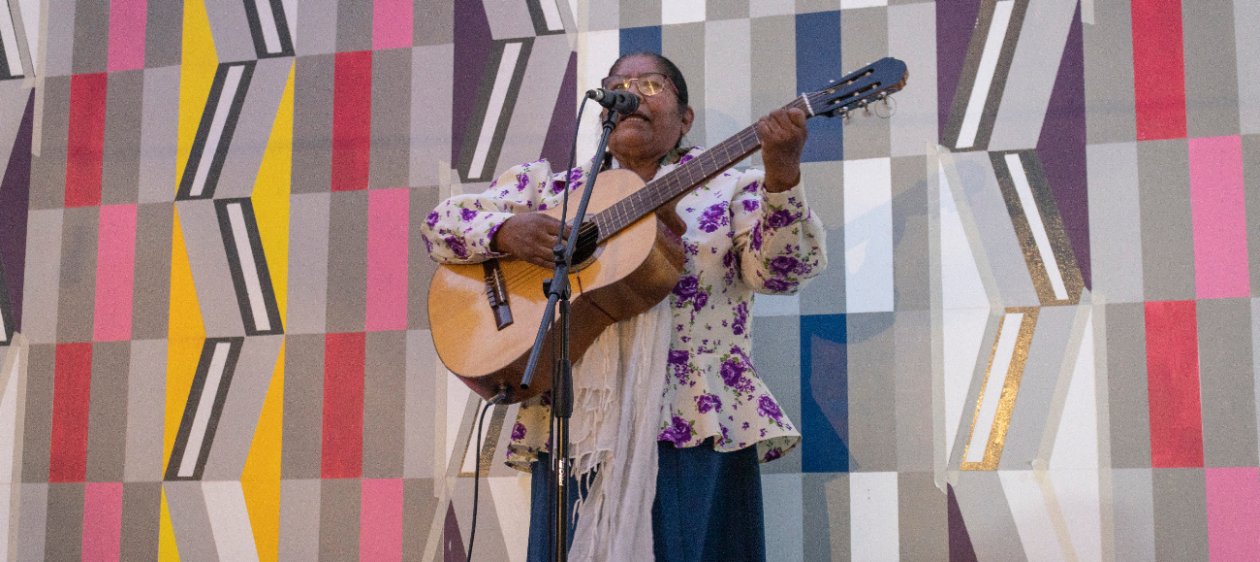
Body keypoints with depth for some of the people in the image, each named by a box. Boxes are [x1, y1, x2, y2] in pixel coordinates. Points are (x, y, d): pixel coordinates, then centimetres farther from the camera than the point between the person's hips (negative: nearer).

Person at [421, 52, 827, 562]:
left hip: (697, 427, -1)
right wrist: (506, 232, -8)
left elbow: (784, 270, -5)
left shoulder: (729, 187, 10)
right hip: (574, 427, 2)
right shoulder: (546, 185, 16)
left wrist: (782, 176, -21)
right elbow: (440, 224, 13)